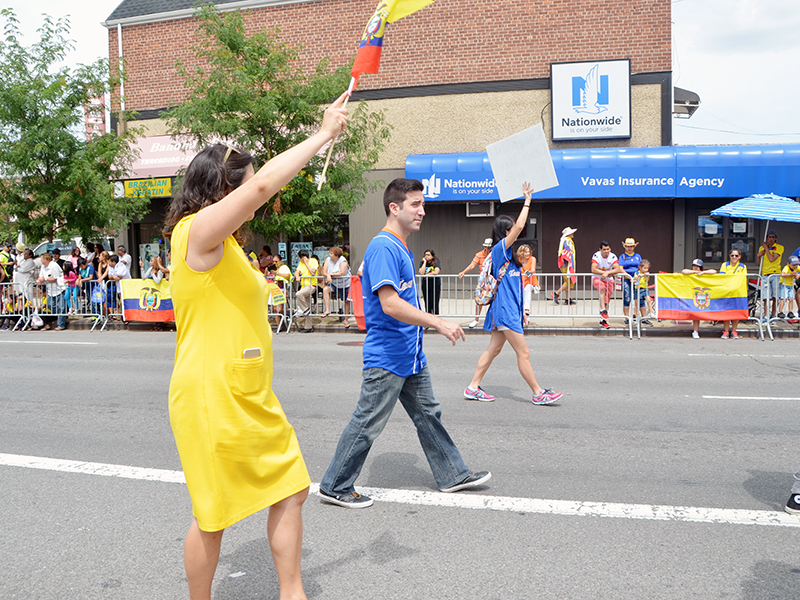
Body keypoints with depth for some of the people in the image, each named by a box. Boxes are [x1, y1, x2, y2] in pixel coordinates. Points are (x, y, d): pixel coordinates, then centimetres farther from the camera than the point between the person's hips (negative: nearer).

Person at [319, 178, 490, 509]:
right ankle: (334, 487, 14)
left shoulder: (402, 249, 14)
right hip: (386, 357, -10)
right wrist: (438, 322, -28)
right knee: (367, 424, 0)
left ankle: (453, 475, 29)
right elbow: (390, 304, -28)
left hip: (411, 356, 10)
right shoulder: (383, 247, -19)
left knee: (428, 415, 17)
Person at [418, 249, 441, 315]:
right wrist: (425, 262, -10)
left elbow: (436, 272, -19)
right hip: (425, 285, 3)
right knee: (427, 305, 5)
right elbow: (421, 273, -14)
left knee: (435, 305, -4)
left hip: (435, 285, -3)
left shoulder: (436, 262, -4)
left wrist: (426, 275, -9)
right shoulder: (422, 262, 2)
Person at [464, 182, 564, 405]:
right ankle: (538, 394, 4)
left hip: (510, 310, 10)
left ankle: (473, 388, 16)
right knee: (523, 353, -3)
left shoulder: (506, 253, 17)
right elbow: (520, 226, -23)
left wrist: (520, 311, 20)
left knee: (494, 349, 11)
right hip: (505, 311, -10)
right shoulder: (499, 248, -11)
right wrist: (527, 201, -14)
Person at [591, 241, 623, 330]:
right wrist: (607, 273, -21)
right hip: (597, 278, -3)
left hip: (608, 279, 3)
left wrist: (607, 273, -31)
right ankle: (603, 310, -40)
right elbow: (593, 269, -23)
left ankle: (603, 320, 9)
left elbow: (617, 269, -17)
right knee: (602, 288, -35)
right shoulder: (596, 255, -14)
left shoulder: (613, 256, -8)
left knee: (607, 299, -2)